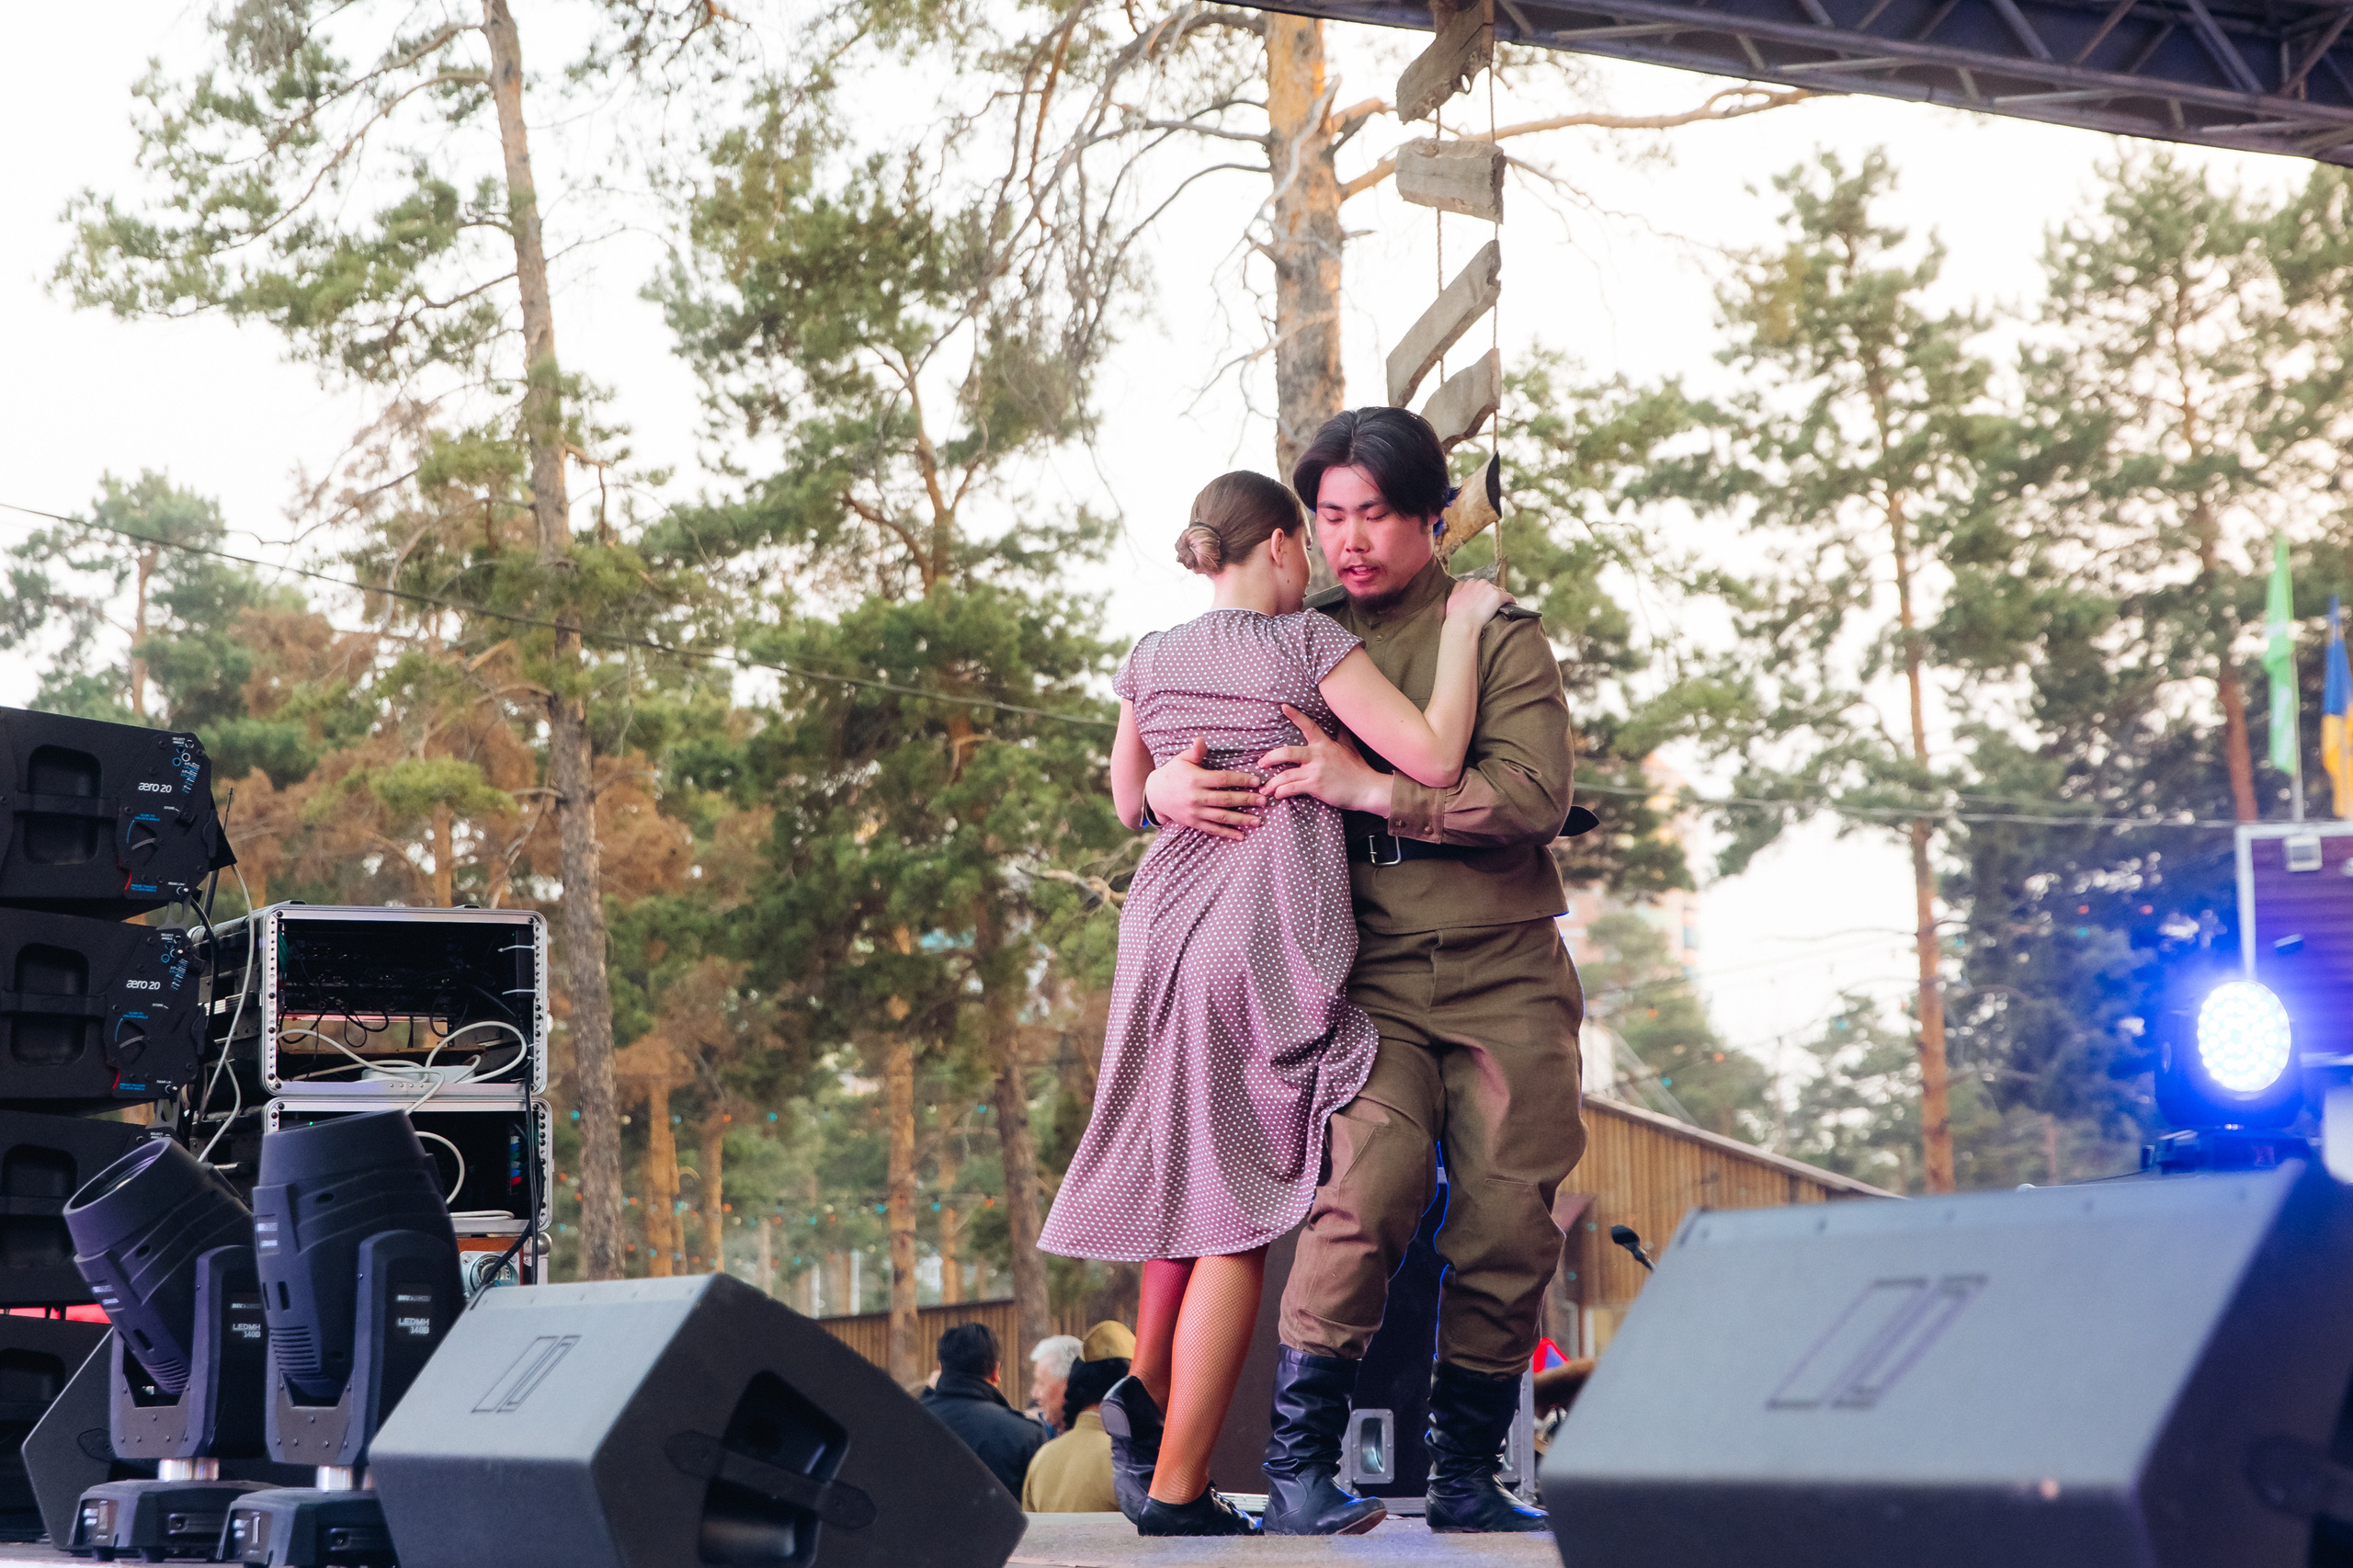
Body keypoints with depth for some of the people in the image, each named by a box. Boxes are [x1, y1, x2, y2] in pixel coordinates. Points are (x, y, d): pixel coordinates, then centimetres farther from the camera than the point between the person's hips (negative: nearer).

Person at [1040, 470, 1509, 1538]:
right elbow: (1433, 759, -11)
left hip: (1165, 919, 6)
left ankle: (1147, 1389, 16)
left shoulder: (1150, 661, 13)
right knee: (1238, 1211, -3)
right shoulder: (1309, 642, -4)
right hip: (1268, 928, -6)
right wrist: (1463, 625, 0)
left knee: (1184, 1165, 25)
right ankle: (1175, 1488, -2)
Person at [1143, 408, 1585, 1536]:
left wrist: (1368, 788, -18)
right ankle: (1298, 1456, -13)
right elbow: (1158, 754, 16)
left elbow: (1532, 795, -10)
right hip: (1368, 970, 0)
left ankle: (1466, 1474, 13)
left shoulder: (1499, 637, 4)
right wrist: (1168, 787, -9)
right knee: (1370, 1175, -22)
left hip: (1503, 973, 0)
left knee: (1506, 1224, -2)